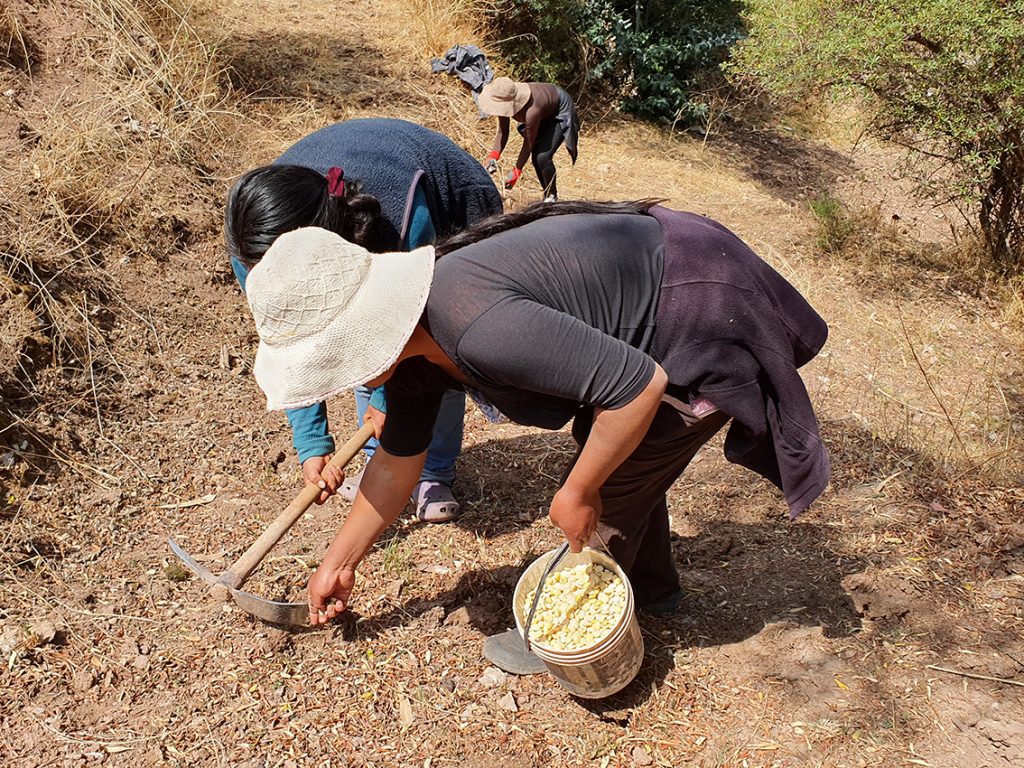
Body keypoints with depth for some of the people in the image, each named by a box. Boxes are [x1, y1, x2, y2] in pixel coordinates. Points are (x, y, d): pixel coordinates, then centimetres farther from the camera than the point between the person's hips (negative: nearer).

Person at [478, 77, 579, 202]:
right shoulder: (504, 101, -23)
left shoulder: (531, 111, -43)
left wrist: (516, 171, -27)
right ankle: (547, 196, 24)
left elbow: (528, 143, -32)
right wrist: (493, 155, -27)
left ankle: (552, 198, -1)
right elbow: (502, 132, -13)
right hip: (545, 113, 8)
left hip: (561, 111, -8)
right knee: (536, 157, 7)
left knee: (542, 157, -19)